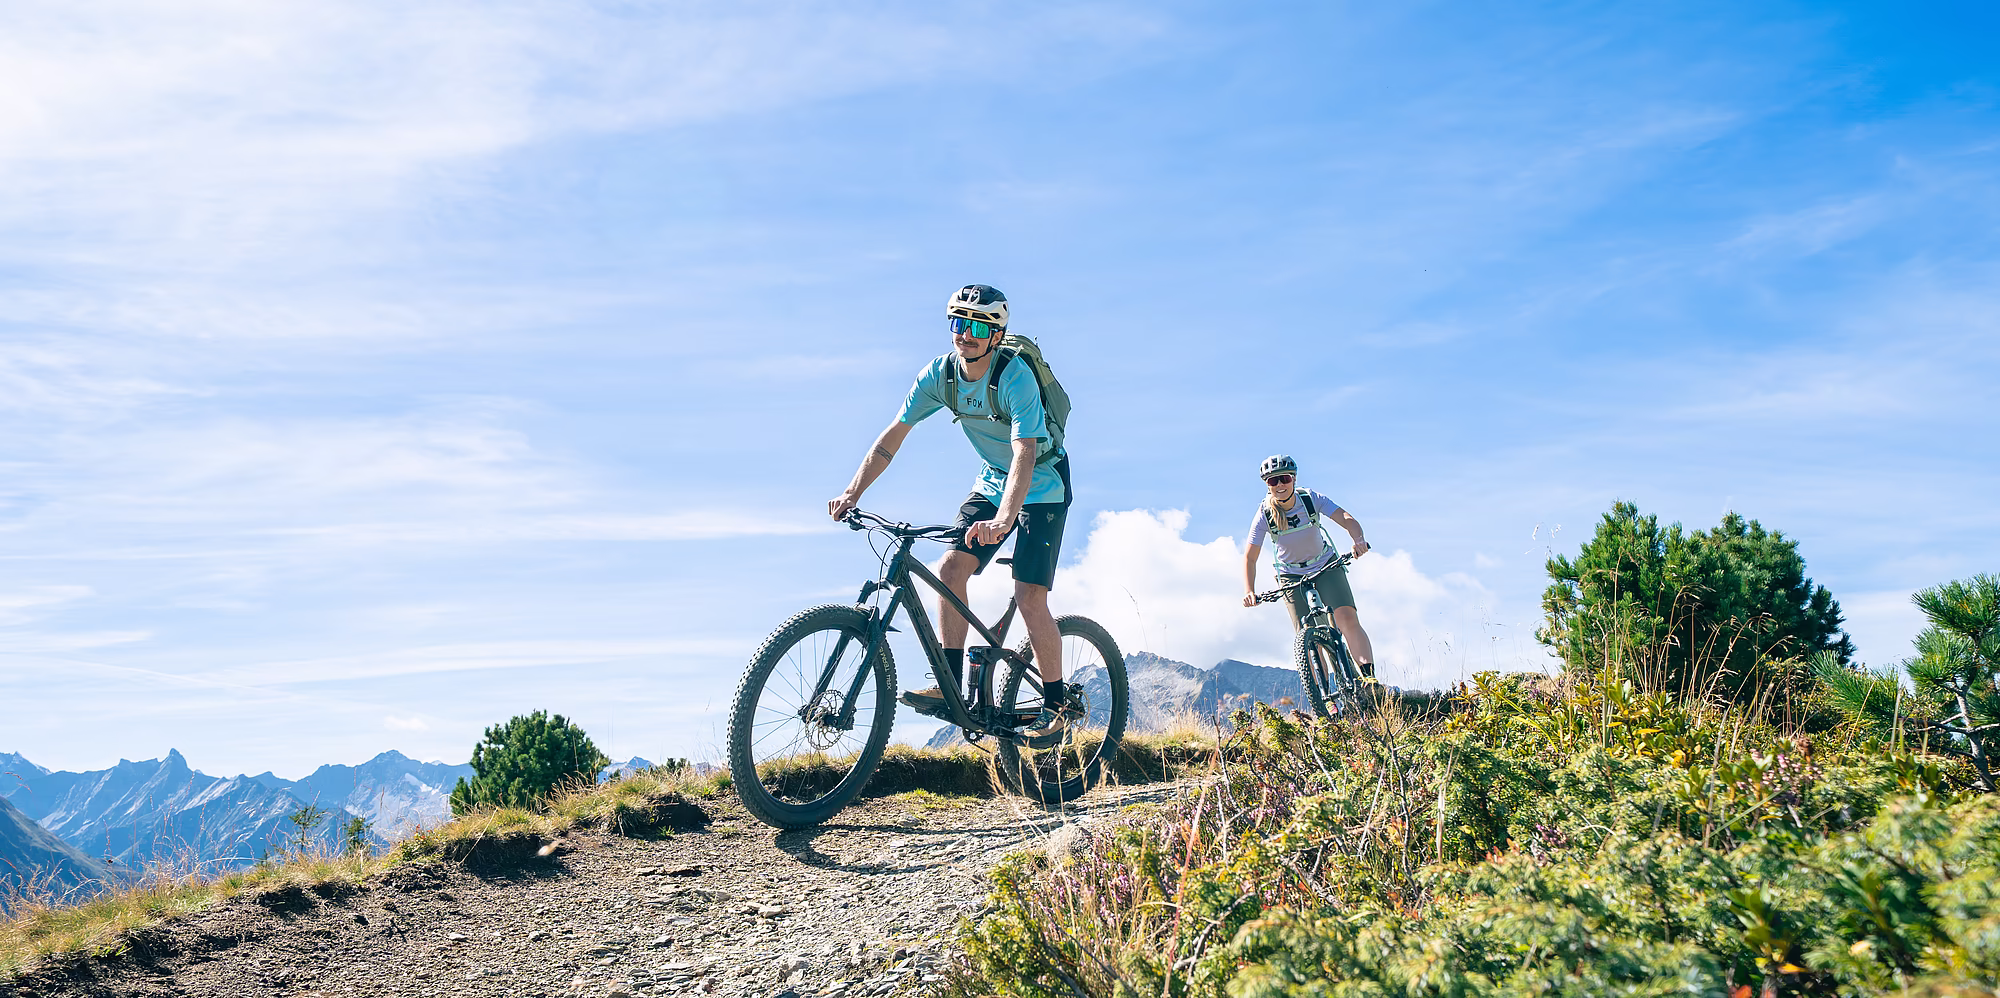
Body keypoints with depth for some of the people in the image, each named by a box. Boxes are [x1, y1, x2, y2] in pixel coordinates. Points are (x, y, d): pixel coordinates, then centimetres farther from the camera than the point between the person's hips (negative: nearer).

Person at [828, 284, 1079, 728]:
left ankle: (1059, 700, 2)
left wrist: (1003, 519, -54)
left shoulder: (1015, 376, -29)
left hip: (1042, 483, -6)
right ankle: (948, 687, -5)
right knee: (951, 566, -12)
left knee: (1029, 596, -15)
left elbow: (1024, 455, -40)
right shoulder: (939, 374, -11)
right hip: (993, 480, 6)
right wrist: (853, 493, -22)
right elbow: (893, 436, -11)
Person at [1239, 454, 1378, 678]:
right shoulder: (1265, 515, -20)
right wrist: (1249, 591, -33)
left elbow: (1346, 518, -30)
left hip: (1326, 566, 0)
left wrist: (1359, 539, -52)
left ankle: (1369, 677, -22)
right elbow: (1250, 557, -18)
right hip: (1291, 575, 0)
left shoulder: (1312, 499, -19)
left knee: (1348, 619, -21)